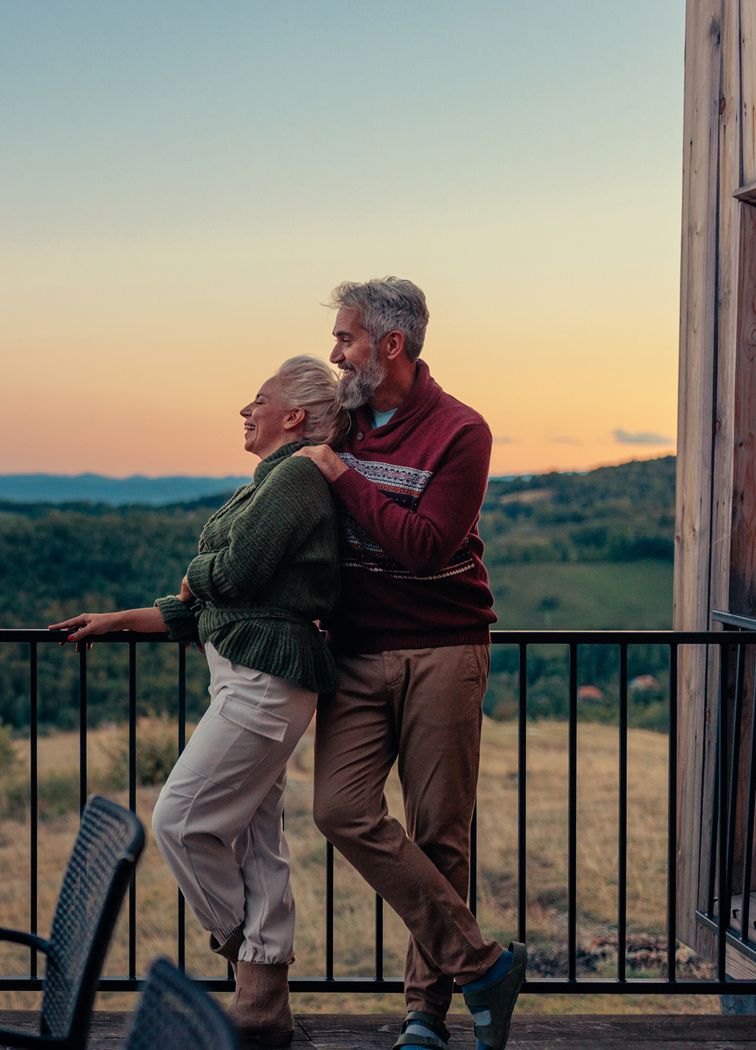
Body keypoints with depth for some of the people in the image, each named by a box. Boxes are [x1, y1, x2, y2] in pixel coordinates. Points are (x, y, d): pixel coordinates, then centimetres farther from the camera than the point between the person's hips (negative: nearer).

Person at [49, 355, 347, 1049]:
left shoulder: (298, 475, -10)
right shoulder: (276, 479, 22)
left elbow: (237, 570, -20)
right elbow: (208, 605, 24)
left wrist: (195, 576, 3)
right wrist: (121, 620, 24)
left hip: (265, 680, -10)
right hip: (248, 675, 10)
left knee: (180, 821, -7)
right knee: (254, 837, 9)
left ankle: (240, 945, 12)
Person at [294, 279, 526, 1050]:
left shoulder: (459, 432, -7)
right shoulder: (341, 422, 11)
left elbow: (425, 546, -18)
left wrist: (342, 477, -15)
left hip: (441, 652, -4)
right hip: (357, 652, 4)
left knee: (438, 832, 0)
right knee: (341, 809, -13)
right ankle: (479, 964, -6)